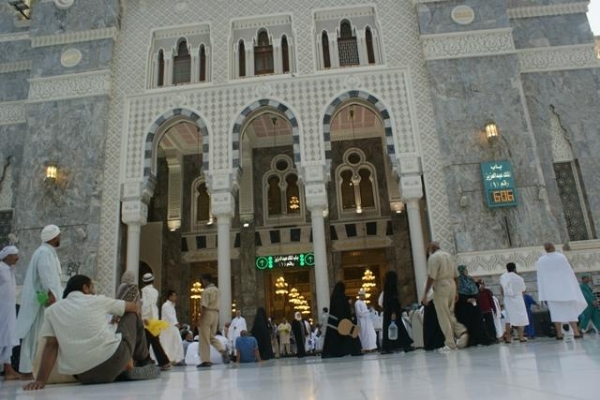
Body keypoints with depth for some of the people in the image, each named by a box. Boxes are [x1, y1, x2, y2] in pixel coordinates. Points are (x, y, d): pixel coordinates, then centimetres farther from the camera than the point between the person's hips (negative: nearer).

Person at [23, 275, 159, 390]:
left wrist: (41, 380, 1)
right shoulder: (97, 300, 9)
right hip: (112, 359, -3)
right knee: (132, 316, 24)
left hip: (84, 376, 4)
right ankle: (144, 362, 34)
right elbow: (134, 307, 22)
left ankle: (121, 372, 20)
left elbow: (50, 345, 2)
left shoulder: (52, 310, 14)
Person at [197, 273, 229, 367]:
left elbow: (204, 307, -17)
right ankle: (223, 351, -4)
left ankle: (206, 361, 2)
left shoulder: (206, 291, -11)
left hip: (208, 314, -8)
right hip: (216, 314, 8)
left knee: (204, 339, 0)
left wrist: (200, 319, -15)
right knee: (211, 336, 16)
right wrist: (217, 319, 18)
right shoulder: (216, 290, 14)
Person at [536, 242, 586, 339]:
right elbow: (569, 272, -1)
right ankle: (576, 332, 5)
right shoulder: (561, 257, -6)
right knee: (570, 310, 7)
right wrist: (572, 286, 11)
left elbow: (540, 277, 0)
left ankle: (559, 334, 1)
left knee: (556, 311, 2)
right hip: (564, 287, 0)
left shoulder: (541, 260, -2)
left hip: (550, 289, 1)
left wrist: (543, 294, 6)